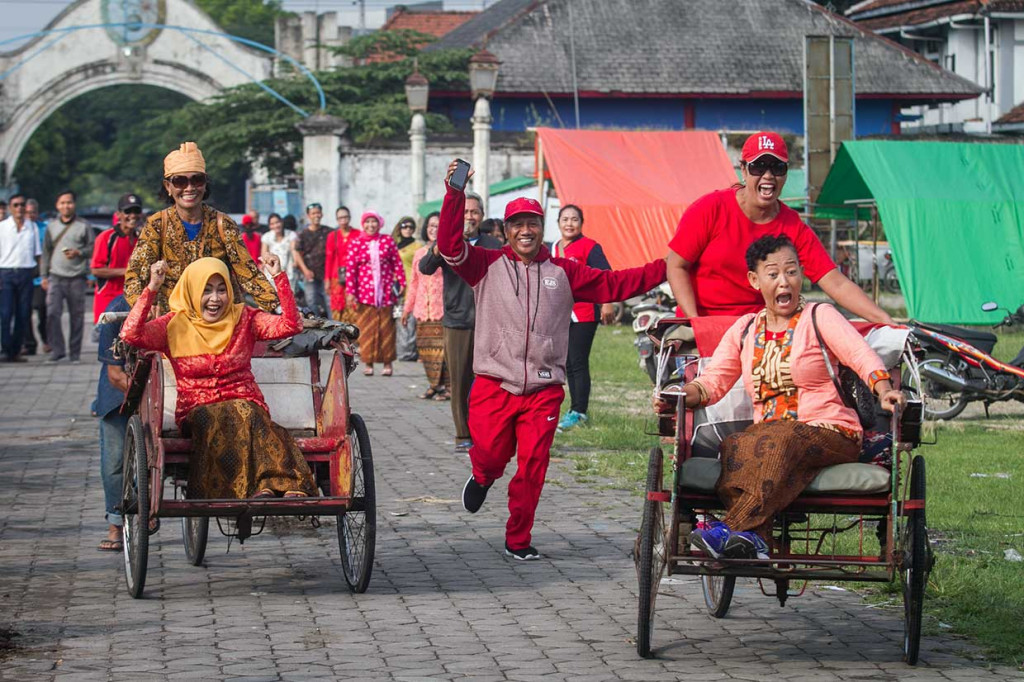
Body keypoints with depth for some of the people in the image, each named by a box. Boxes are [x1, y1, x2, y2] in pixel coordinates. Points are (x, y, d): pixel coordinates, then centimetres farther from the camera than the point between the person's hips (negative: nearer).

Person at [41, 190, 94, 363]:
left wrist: (78, 253, -11)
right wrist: (44, 276, 12)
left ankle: (75, 352, 9)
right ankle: (57, 349, -8)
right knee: (52, 313, -13)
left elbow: (94, 249, 7)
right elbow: (46, 252, 16)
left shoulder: (84, 226, 6)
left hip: (77, 277, -1)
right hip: (56, 277, 1)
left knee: (77, 316, 1)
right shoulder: (51, 226, 13)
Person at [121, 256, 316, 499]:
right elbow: (130, 334, -9)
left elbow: (291, 325, 0)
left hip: (246, 404, 1)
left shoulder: (243, 319, 12)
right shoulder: (175, 325, 7)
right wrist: (152, 288, -13)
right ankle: (263, 486, -47)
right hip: (197, 412, -1)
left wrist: (279, 277, -6)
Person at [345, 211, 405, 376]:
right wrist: (350, 292, -5)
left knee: (386, 328, 2)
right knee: (366, 328, -1)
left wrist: (401, 282, 1)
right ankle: (368, 363, 4)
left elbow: (397, 264, 8)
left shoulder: (388, 241, 7)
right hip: (364, 292, 0)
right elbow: (350, 268, 1)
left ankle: (387, 363, 9)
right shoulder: (356, 244, 4)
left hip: (385, 291, 0)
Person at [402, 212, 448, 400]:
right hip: (423, 310, 5)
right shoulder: (419, 253, 17)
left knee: (444, 346, -9)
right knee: (425, 347, 4)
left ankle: (448, 386, -3)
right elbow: (414, 282, 22)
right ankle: (434, 384, 14)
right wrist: (407, 308, 22)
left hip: (444, 308, -5)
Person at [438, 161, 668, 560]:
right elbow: (450, 245, -6)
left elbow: (614, 284, 10)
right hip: (494, 384, -1)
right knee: (490, 452, -8)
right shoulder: (488, 266, 7)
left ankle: (518, 540, 13)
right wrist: (455, 196, -17)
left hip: (543, 389, 1)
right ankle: (482, 477, 32)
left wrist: (665, 268, 2)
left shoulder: (562, 272, 12)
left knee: (532, 466, -2)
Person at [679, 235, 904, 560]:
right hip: (769, 433, 3)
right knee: (733, 447, -30)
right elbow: (714, 379, 9)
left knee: (784, 440, -36)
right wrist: (682, 395, -14)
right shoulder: (745, 329, 17)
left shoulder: (819, 317, 4)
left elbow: (860, 354, -10)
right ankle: (753, 538, -46)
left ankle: (735, 528, -42)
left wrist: (883, 389, -31)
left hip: (830, 434, -3)